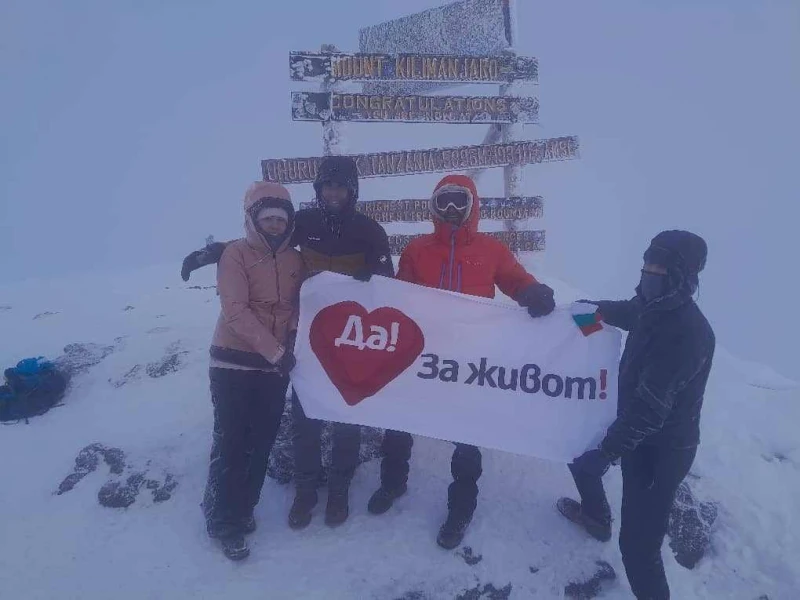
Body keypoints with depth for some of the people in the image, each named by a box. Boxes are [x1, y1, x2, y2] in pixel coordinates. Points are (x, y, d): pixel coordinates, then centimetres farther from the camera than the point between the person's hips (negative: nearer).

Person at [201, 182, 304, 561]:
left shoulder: (295, 260, 7)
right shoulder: (235, 254, -8)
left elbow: (299, 305, 13)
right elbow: (235, 311, -17)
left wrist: (289, 344, -5)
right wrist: (276, 350, -21)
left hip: (275, 366, 5)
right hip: (234, 363, -5)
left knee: (261, 443, 12)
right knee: (230, 443, 1)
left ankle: (243, 508, 30)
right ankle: (223, 522, 17)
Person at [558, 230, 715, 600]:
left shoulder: (688, 333, -31)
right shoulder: (655, 308, -4)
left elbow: (651, 407, -31)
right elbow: (626, 312, 24)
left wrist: (607, 452, -27)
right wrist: (593, 307, 11)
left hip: (662, 448, -9)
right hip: (640, 428, 10)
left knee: (637, 541, -9)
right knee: (580, 454, 28)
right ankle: (596, 517, 55)